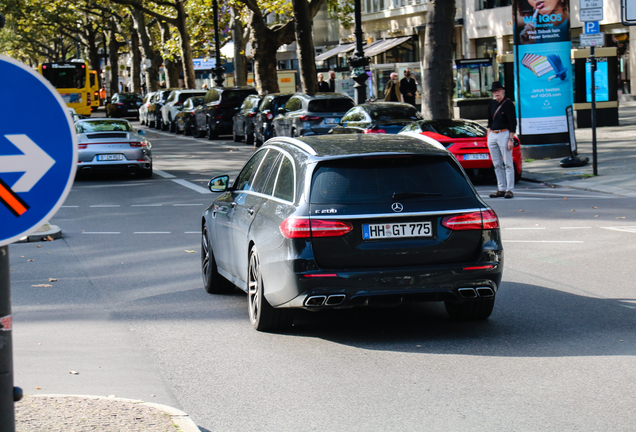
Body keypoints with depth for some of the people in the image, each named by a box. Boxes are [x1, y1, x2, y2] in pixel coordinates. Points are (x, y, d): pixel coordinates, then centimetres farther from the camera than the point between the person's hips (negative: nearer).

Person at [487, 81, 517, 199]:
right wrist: (488, 134, 11)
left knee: (508, 164, -5)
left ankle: (510, 189, -5)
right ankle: (501, 189, 11)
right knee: (497, 164, 7)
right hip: (492, 135, 7)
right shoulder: (492, 104, 13)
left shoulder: (508, 104, -7)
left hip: (504, 134, -7)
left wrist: (511, 139, -15)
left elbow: (513, 123, -10)